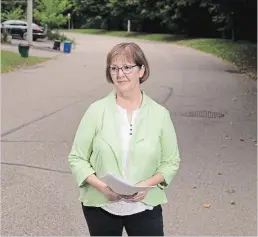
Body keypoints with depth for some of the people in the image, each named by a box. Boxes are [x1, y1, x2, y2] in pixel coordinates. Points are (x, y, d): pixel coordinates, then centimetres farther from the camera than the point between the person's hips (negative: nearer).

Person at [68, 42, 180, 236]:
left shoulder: (160, 114, -3)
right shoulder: (97, 110, -6)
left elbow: (171, 161, 2)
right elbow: (77, 158, -4)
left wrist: (148, 184, -16)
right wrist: (101, 186, -19)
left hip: (145, 206, 0)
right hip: (100, 206, 0)